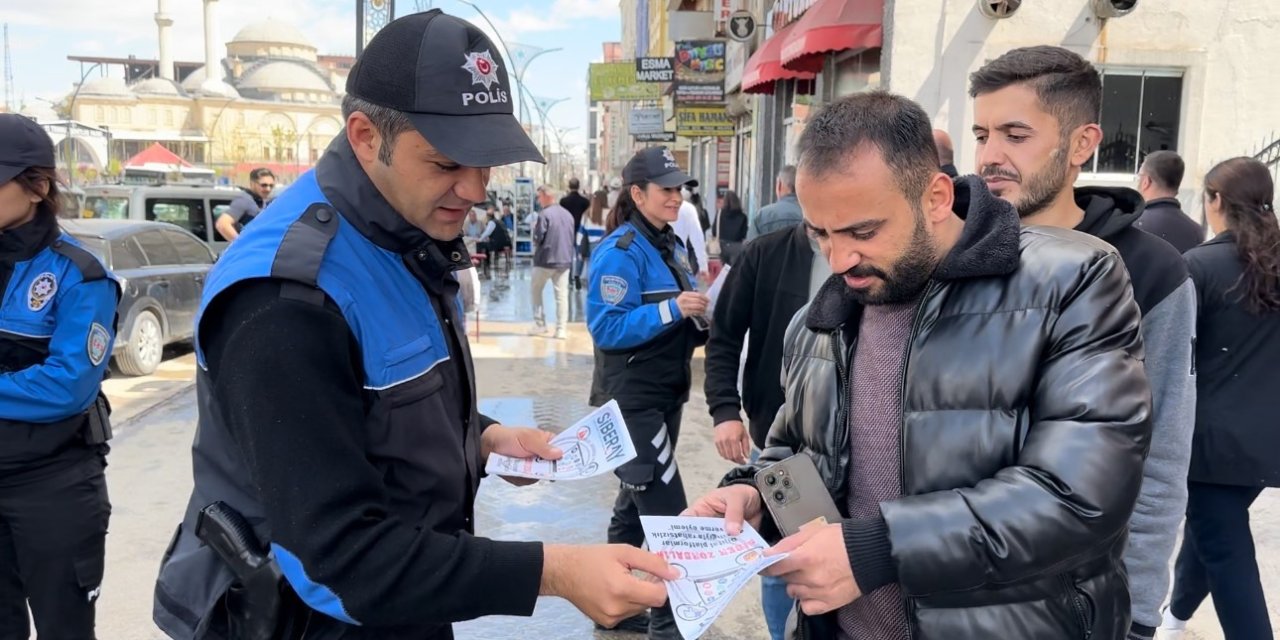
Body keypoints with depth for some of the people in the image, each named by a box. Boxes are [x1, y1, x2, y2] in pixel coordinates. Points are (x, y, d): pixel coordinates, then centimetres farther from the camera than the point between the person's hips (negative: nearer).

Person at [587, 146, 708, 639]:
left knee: (636, 503, 18)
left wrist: (702, 316, -2)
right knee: (668, 515, -6)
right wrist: (672, 309, -26)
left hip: (665, 394, 9)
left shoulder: (671, 245, 11)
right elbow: (607, 327, -22)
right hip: (632, 400, -9)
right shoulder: (620, 251, -16)